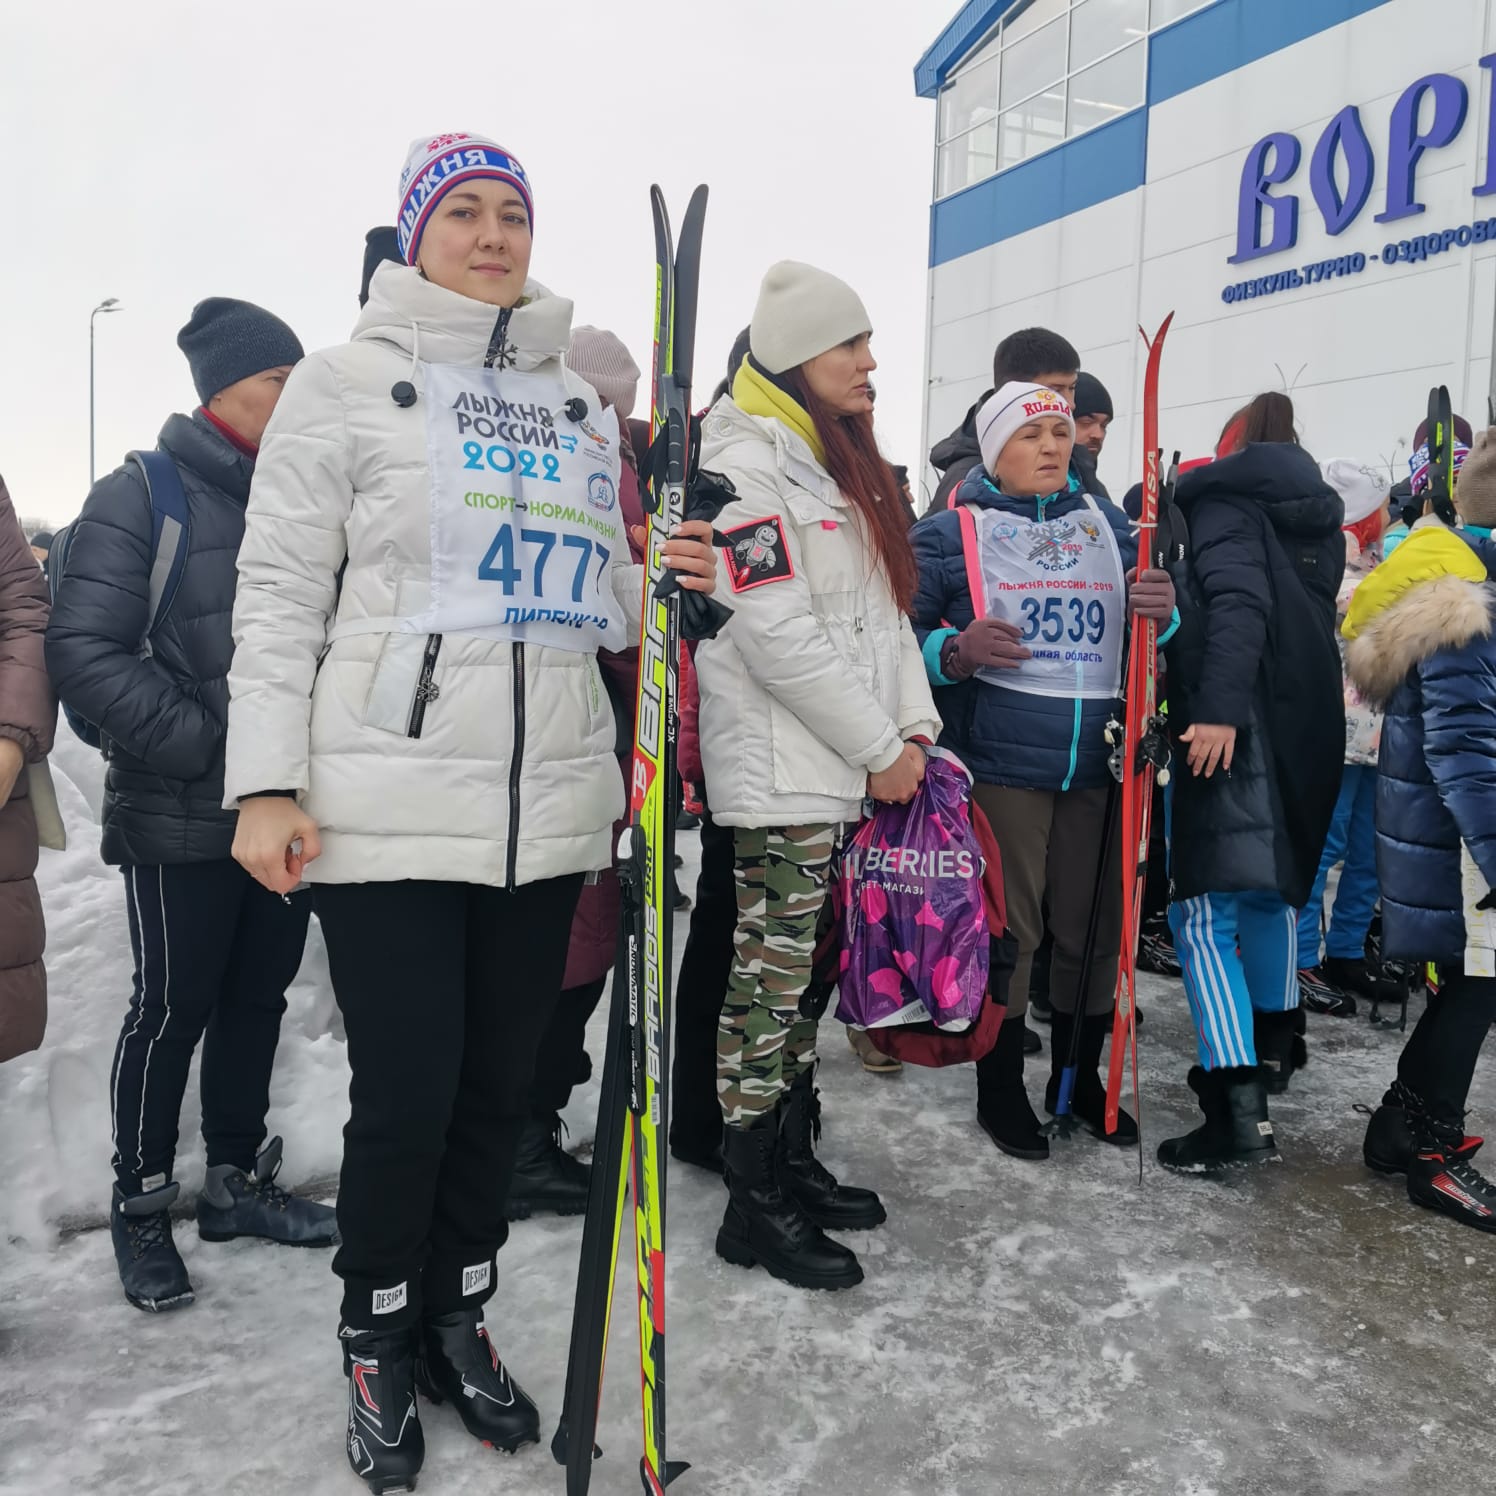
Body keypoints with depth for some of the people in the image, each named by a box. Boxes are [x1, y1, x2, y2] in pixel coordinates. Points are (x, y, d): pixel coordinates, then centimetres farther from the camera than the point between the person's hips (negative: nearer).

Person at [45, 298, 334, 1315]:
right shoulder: (143, 495, -7)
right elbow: (85, 651, -15)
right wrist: (211, 747, -20)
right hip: (184, 819, -6)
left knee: (259, 997, 14)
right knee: (173, 1008, 5)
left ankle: (238, 1181, 31)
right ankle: (142, 1206, 24)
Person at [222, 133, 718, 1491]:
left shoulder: (580, 401, 15)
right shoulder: (349, 381, 1)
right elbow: (280, 595, -3)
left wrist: (665, 584, -2)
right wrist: (268, 784, -10)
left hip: (551, 806, 5)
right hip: (388, 807, -4)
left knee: (500, 1086, 12)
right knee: (406, 1096, 0)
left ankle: (458, 1324, 34)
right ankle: (379, 1350, 26)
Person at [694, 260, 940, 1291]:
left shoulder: (840, 463, 18)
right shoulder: (744, 467, -11)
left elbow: (887, 607, 18)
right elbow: (781, 638, -18)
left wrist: (914, 726, 7)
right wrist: (879, 750, -12)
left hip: (851, 770, 9)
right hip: (782, 772, -9)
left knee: (802, 975, 15)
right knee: (768, 981, -3)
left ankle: (795, 1163, 27)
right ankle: (755, 1207, 8)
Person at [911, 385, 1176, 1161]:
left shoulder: (1109, 524, 15)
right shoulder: (948, 533, 2)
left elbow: (1148, 639, 19)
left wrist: (1162, 613, -4)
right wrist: (956, 652, -21)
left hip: (1101, 762, 4)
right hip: (1001, 761, -4)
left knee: (1095, 924, 11)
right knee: (1007, 925, 2)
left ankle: (1080, 1075, 30)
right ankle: (999, 1088, 20)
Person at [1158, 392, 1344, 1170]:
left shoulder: (1224, 497, -2)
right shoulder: (1319, 515, 20)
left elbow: (1237, 602, -18)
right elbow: (1316, 617, 20)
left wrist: (1218, 706, -27)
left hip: (1235, 724, -8)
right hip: (1307, 724, 8)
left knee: (1206, 913, -10)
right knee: (1272, 882, 24)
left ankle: (1239, 1110, -18)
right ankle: (1268, 1044, 42)